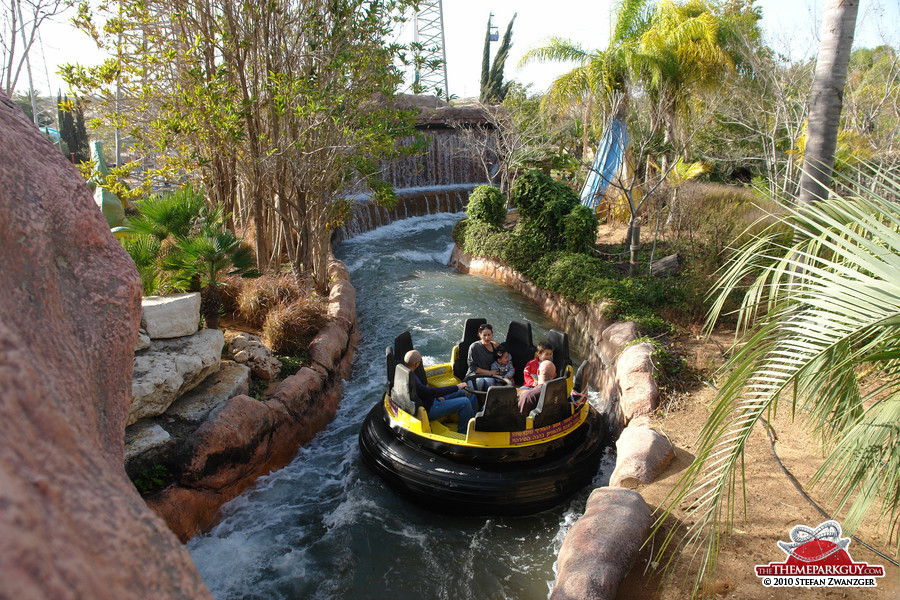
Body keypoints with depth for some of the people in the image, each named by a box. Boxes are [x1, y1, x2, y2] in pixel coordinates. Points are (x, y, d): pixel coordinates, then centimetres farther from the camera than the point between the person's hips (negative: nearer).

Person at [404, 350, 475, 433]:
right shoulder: (411, 380, -31)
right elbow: (431, 391, -30)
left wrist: (437, 396, 4)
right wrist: (457, 387, -22)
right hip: (430, 410, -11)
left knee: (462, 393, 14)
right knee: (465, 402, -18)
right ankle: (462, 432, 1)